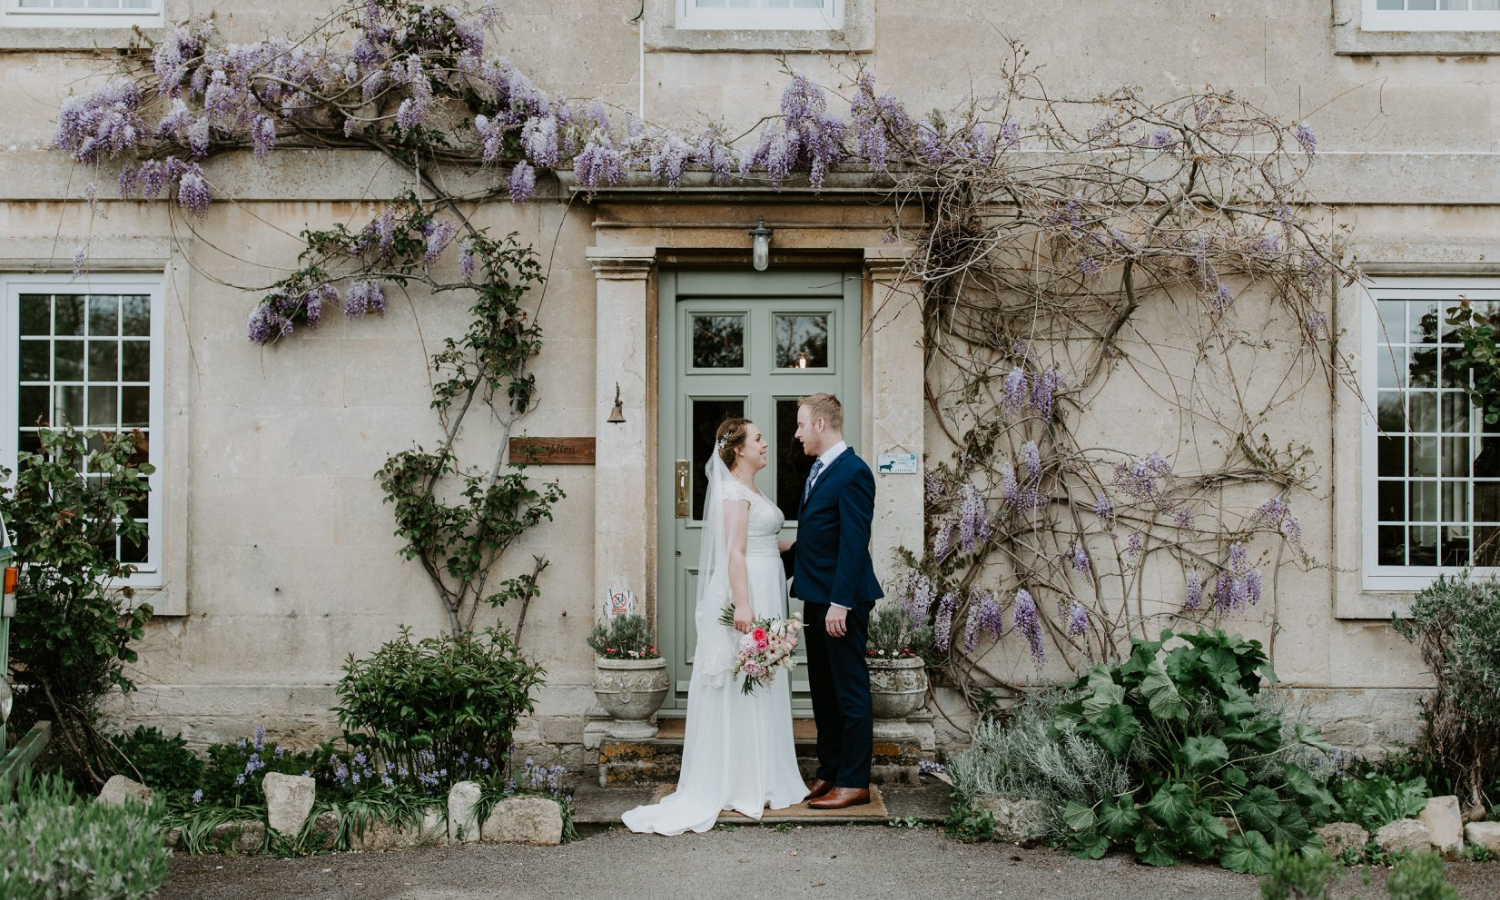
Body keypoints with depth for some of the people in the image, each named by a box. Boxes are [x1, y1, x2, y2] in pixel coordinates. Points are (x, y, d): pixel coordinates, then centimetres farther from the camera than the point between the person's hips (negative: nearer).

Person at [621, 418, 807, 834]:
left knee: (760, 687, 13)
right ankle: (743, 785, 2)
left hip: (764, 595, 10)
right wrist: (743, 605, -25)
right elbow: (734, 553, -20)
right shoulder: (734, 490, -13)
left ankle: (760, 779, 20)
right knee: (742, 689, -4)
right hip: (747, 594, -10)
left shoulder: (751, 490, 18)